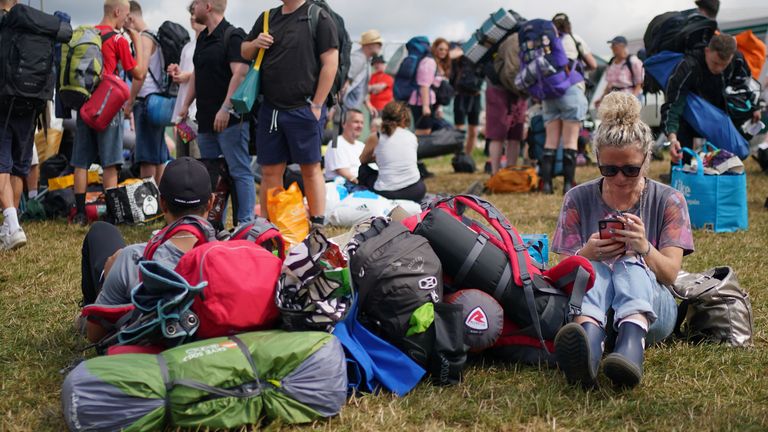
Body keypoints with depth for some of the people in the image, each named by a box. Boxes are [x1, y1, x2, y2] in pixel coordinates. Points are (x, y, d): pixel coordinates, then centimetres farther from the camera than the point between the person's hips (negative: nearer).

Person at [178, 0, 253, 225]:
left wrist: (225, 108, -24)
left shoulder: (233, 36, -10)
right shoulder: (202, 38, 18)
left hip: (230, 120, -9)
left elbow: (240, 73, -20)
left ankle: (245, 224, -6)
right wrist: (186, 104, 20)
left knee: (240, 172, -7)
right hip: (206, 120, 9)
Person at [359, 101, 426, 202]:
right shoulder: (412, 137, 7)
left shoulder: (375, 137, 2)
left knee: (363, 169, 26)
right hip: (415, 192, 3)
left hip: (387, 194, -2)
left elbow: (363, 160, 20)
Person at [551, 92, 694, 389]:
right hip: (588, 300, 1)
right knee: (594, 269, -33)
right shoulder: (578, 200, 8)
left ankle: (631, 344, -65)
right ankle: (589, 336, -67)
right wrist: (587, 253, -22)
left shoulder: (668, 201, 7)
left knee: (630, 264, -33)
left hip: (651, 307, 0)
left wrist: (644, 248, -26)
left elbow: (670, 274, -3)